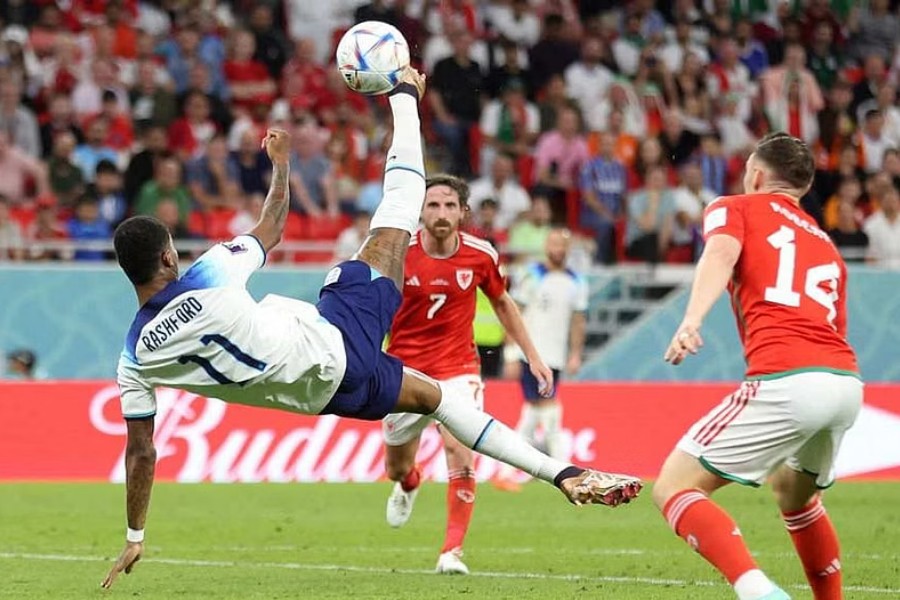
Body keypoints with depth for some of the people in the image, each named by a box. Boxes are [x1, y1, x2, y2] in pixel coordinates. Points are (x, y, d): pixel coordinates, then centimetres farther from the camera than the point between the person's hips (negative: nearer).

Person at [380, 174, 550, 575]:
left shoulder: (481, 255, -8)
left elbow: (502, 303, 10)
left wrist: (532, 355, 11)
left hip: (457, 369, 0)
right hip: (405, 369, 0)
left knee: (461, 453, -23)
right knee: (396, 468, 14)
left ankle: (453, 551, -13)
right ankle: (409, 485, 54)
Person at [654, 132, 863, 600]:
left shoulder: (734, 208, 15)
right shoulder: (825, 245, 31)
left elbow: (721, 253, -8)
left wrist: (692, 320, -24)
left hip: (787, 381, -7)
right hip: (847, 382, 7)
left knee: (674, 489, -2)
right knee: (793, 493, 34)